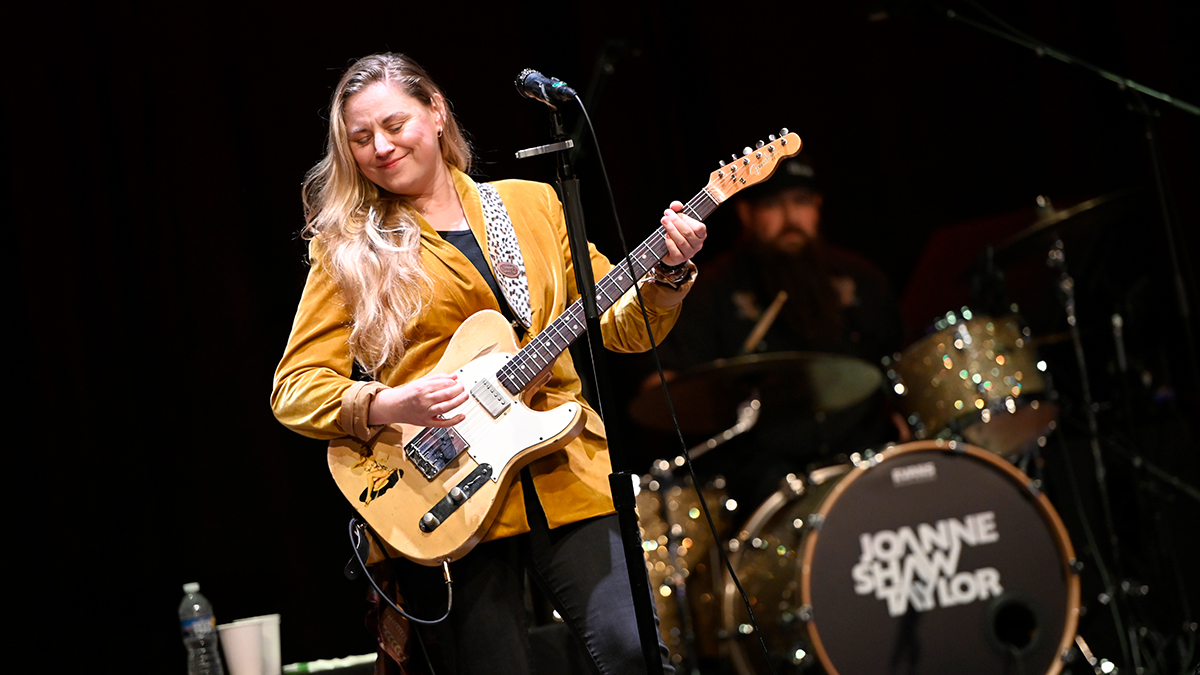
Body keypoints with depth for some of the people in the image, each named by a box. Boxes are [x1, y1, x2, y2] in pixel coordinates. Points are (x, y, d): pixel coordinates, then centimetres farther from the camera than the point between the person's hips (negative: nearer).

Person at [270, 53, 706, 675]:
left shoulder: (532, 205, 14)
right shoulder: (350, 247, 5)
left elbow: (622, 326, 15)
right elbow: (294, 389, 2)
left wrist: (667, 273, -5)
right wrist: (387, 405, -15)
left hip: (565, 480, 2)